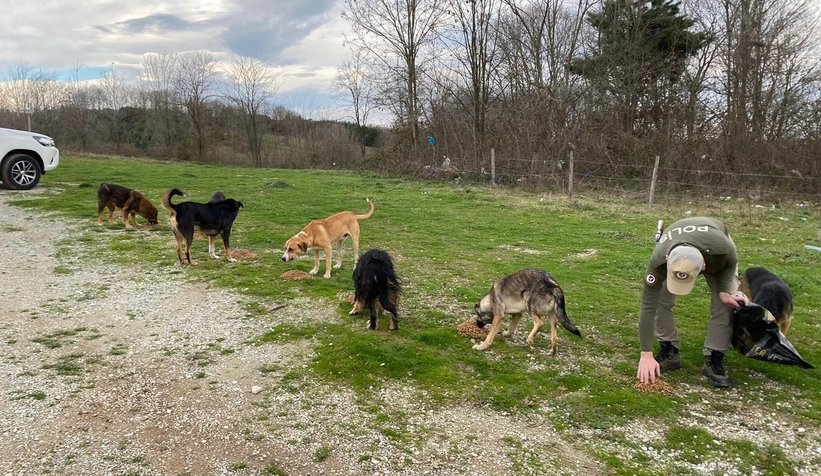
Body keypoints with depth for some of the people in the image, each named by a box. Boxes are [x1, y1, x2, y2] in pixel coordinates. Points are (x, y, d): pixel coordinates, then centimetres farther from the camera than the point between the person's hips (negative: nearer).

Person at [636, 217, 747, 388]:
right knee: (659, 299, -18)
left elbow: (731, 264, -17)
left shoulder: (720, 247, -45)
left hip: (716, 258, 0)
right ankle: (669, 353, -2)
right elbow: (648, 307, -38)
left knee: (725, 305, -18)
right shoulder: (658, 262, -44)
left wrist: (723, 291, -34)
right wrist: (646, 355, -37)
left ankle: (714, 360, -5)